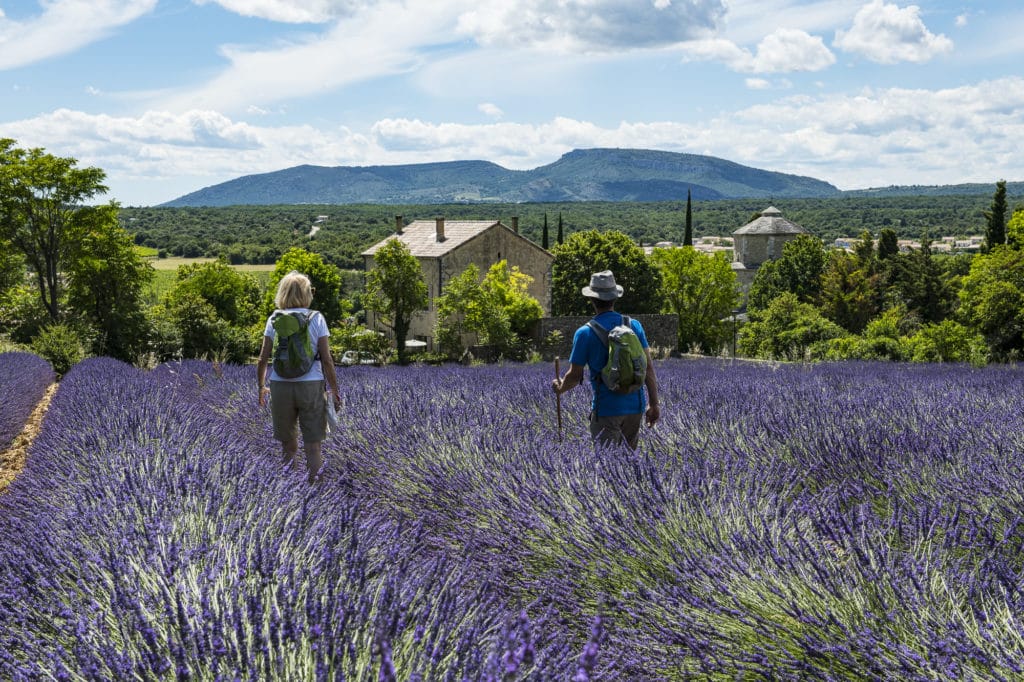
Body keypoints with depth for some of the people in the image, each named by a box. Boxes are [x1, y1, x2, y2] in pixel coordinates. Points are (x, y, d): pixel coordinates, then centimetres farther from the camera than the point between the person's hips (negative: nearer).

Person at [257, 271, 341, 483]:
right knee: (313, 445, 4)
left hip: (280, 385, 2)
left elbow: (263, 360, 3)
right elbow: (327, 360, -4)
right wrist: (335, 390, 5)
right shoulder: (316, 319, -2)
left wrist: (261, 386, 17)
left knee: (288, 445, 13)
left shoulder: (274, 319, 3)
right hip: (311, 385, -2)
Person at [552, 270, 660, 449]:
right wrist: (654, 403, 8)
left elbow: (575, 376, -3)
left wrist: (560, 388, 18)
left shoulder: (585, 333, -8)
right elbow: (648, 368, 1)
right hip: (635, 407, 4)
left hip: (607, 409, -4)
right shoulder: (634, 325, 2)